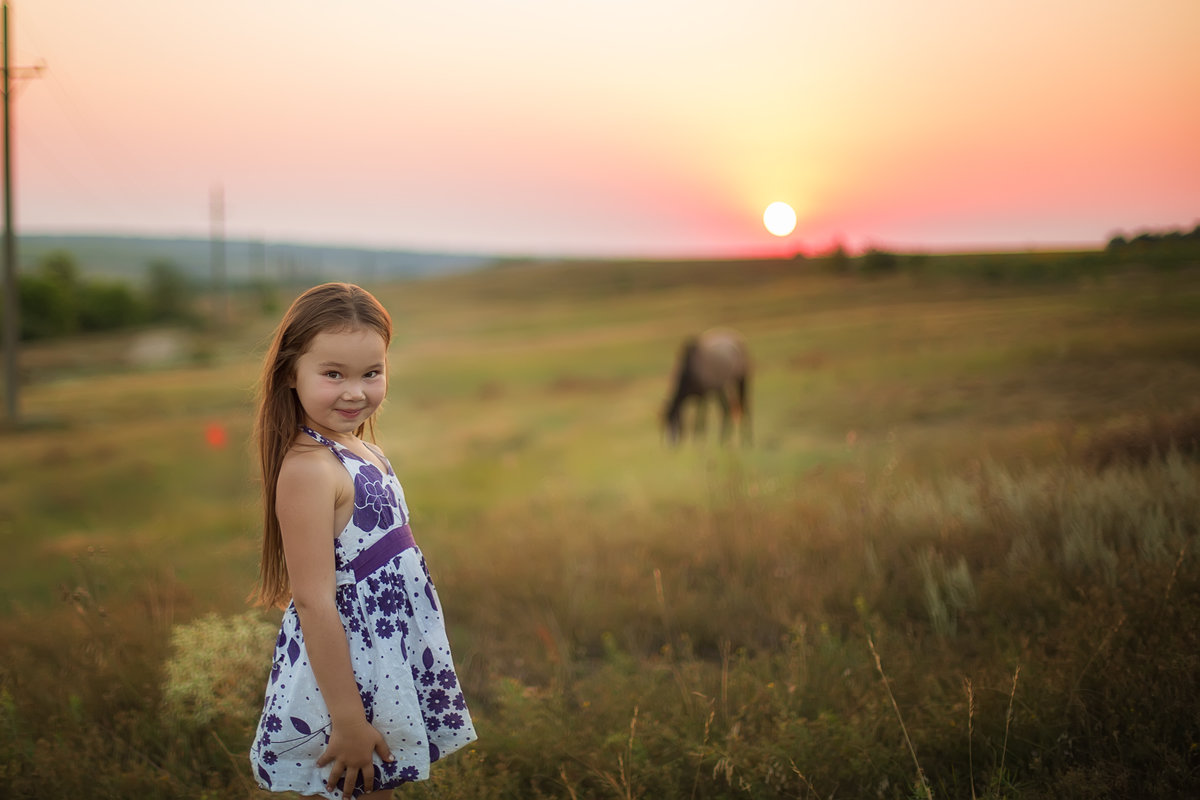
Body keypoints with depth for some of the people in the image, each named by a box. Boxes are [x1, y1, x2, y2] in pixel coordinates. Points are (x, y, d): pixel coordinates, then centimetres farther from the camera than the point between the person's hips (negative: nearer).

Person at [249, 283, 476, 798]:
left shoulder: (358, 451, 6)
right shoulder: (308, 469, -22)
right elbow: (315, 602, -24)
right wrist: (347, 721, -23)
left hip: (390, 666, 9)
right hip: (345, 671, -9)